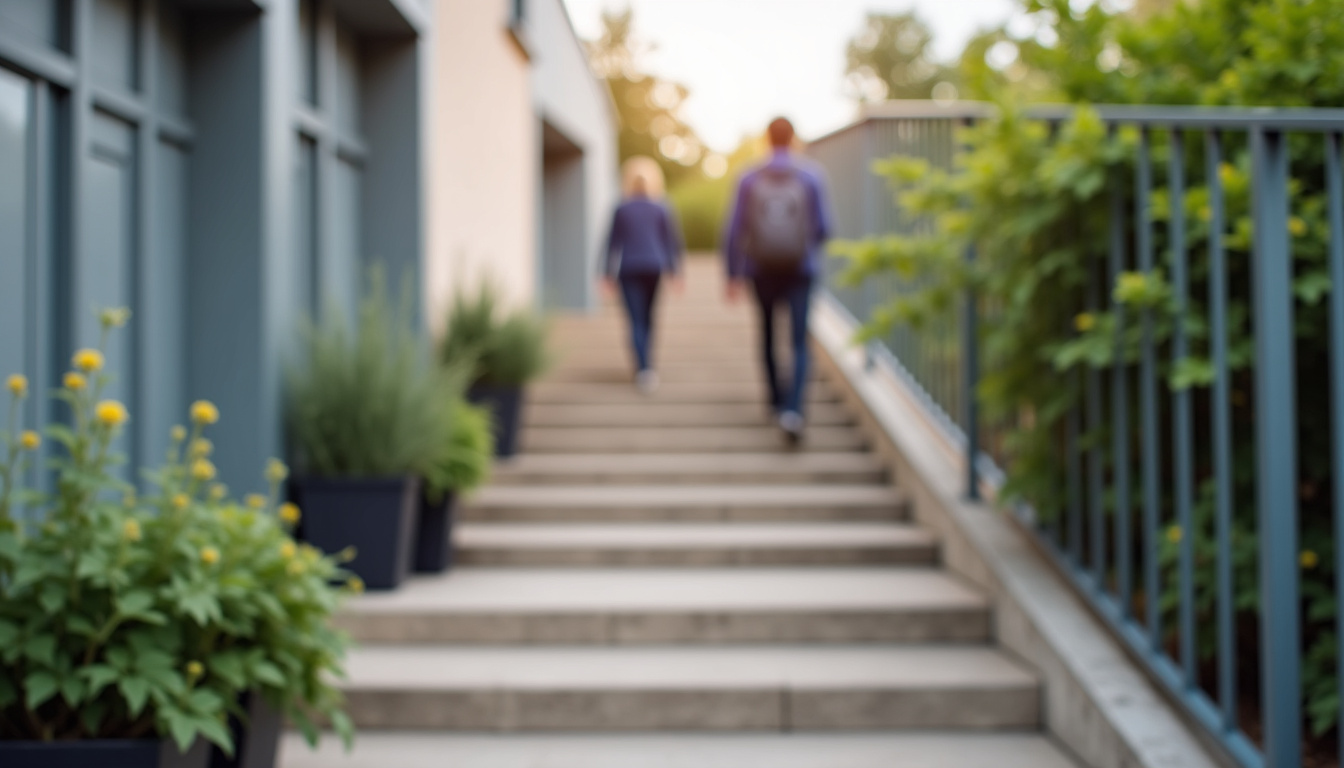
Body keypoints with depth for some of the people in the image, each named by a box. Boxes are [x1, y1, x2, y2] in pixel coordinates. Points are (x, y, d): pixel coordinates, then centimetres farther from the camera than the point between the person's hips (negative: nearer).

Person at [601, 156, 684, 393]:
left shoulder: (621, 209, -2)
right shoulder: (660, 209, 0)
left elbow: (614, 243, -1)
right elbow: (671, 240, -1)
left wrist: (609, 275, 5)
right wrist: (675, 273, 3)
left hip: (629, 269, -2)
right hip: (654, 267, 2)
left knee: (636, 321, -5)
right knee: (648, 316, 20)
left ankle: (644, 367, -23)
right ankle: (646, 364, 26)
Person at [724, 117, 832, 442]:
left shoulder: (750, 180, -2)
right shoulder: (810, 178, -4)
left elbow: (735, 230, -4)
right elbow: (823, 227, -2)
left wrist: (734, 274, 3)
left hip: (762, 269, 2)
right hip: (801, 269, -2)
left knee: (768, 336, 21)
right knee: (799, 342, -5)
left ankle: (777, 397, 34)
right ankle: (793, 408, -25)